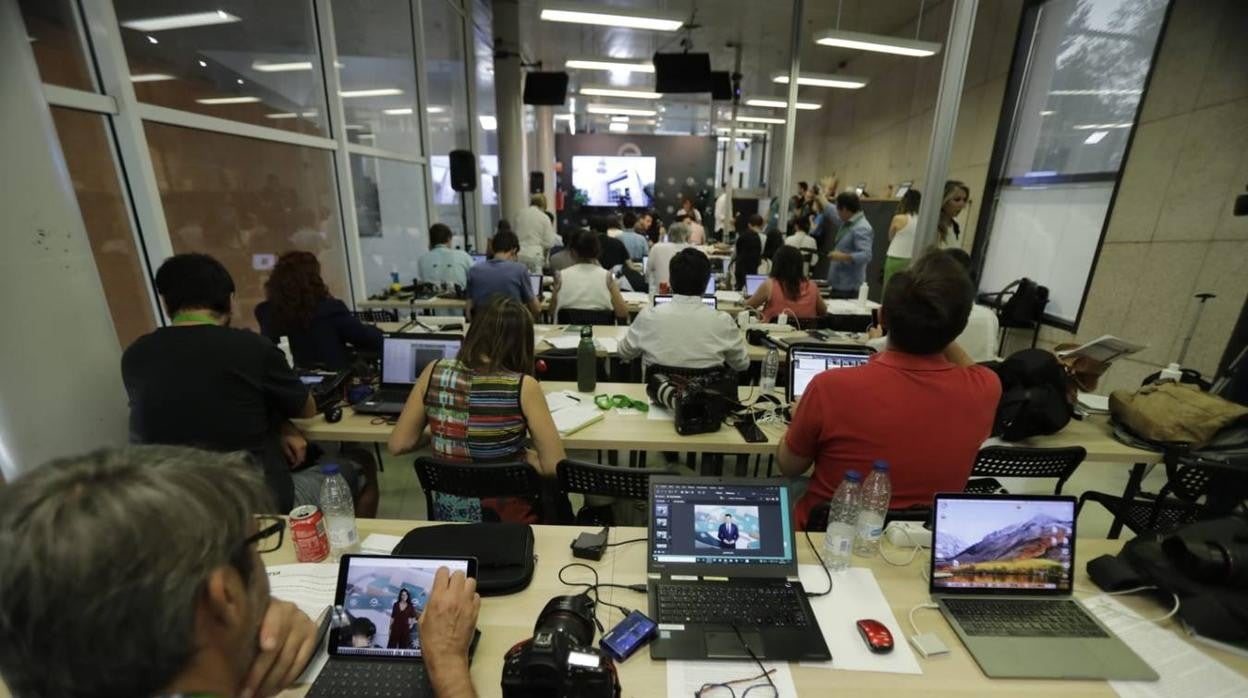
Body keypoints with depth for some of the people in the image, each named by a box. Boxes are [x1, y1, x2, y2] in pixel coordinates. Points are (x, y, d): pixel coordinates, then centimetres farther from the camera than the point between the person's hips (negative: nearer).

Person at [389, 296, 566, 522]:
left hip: (448, 513, 4)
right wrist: (521, 456, -1)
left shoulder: (434, 372, -11)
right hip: (506, 517, -4)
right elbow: (555, 466, -19)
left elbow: (399, 445, -3)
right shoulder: (523, 386, -21)